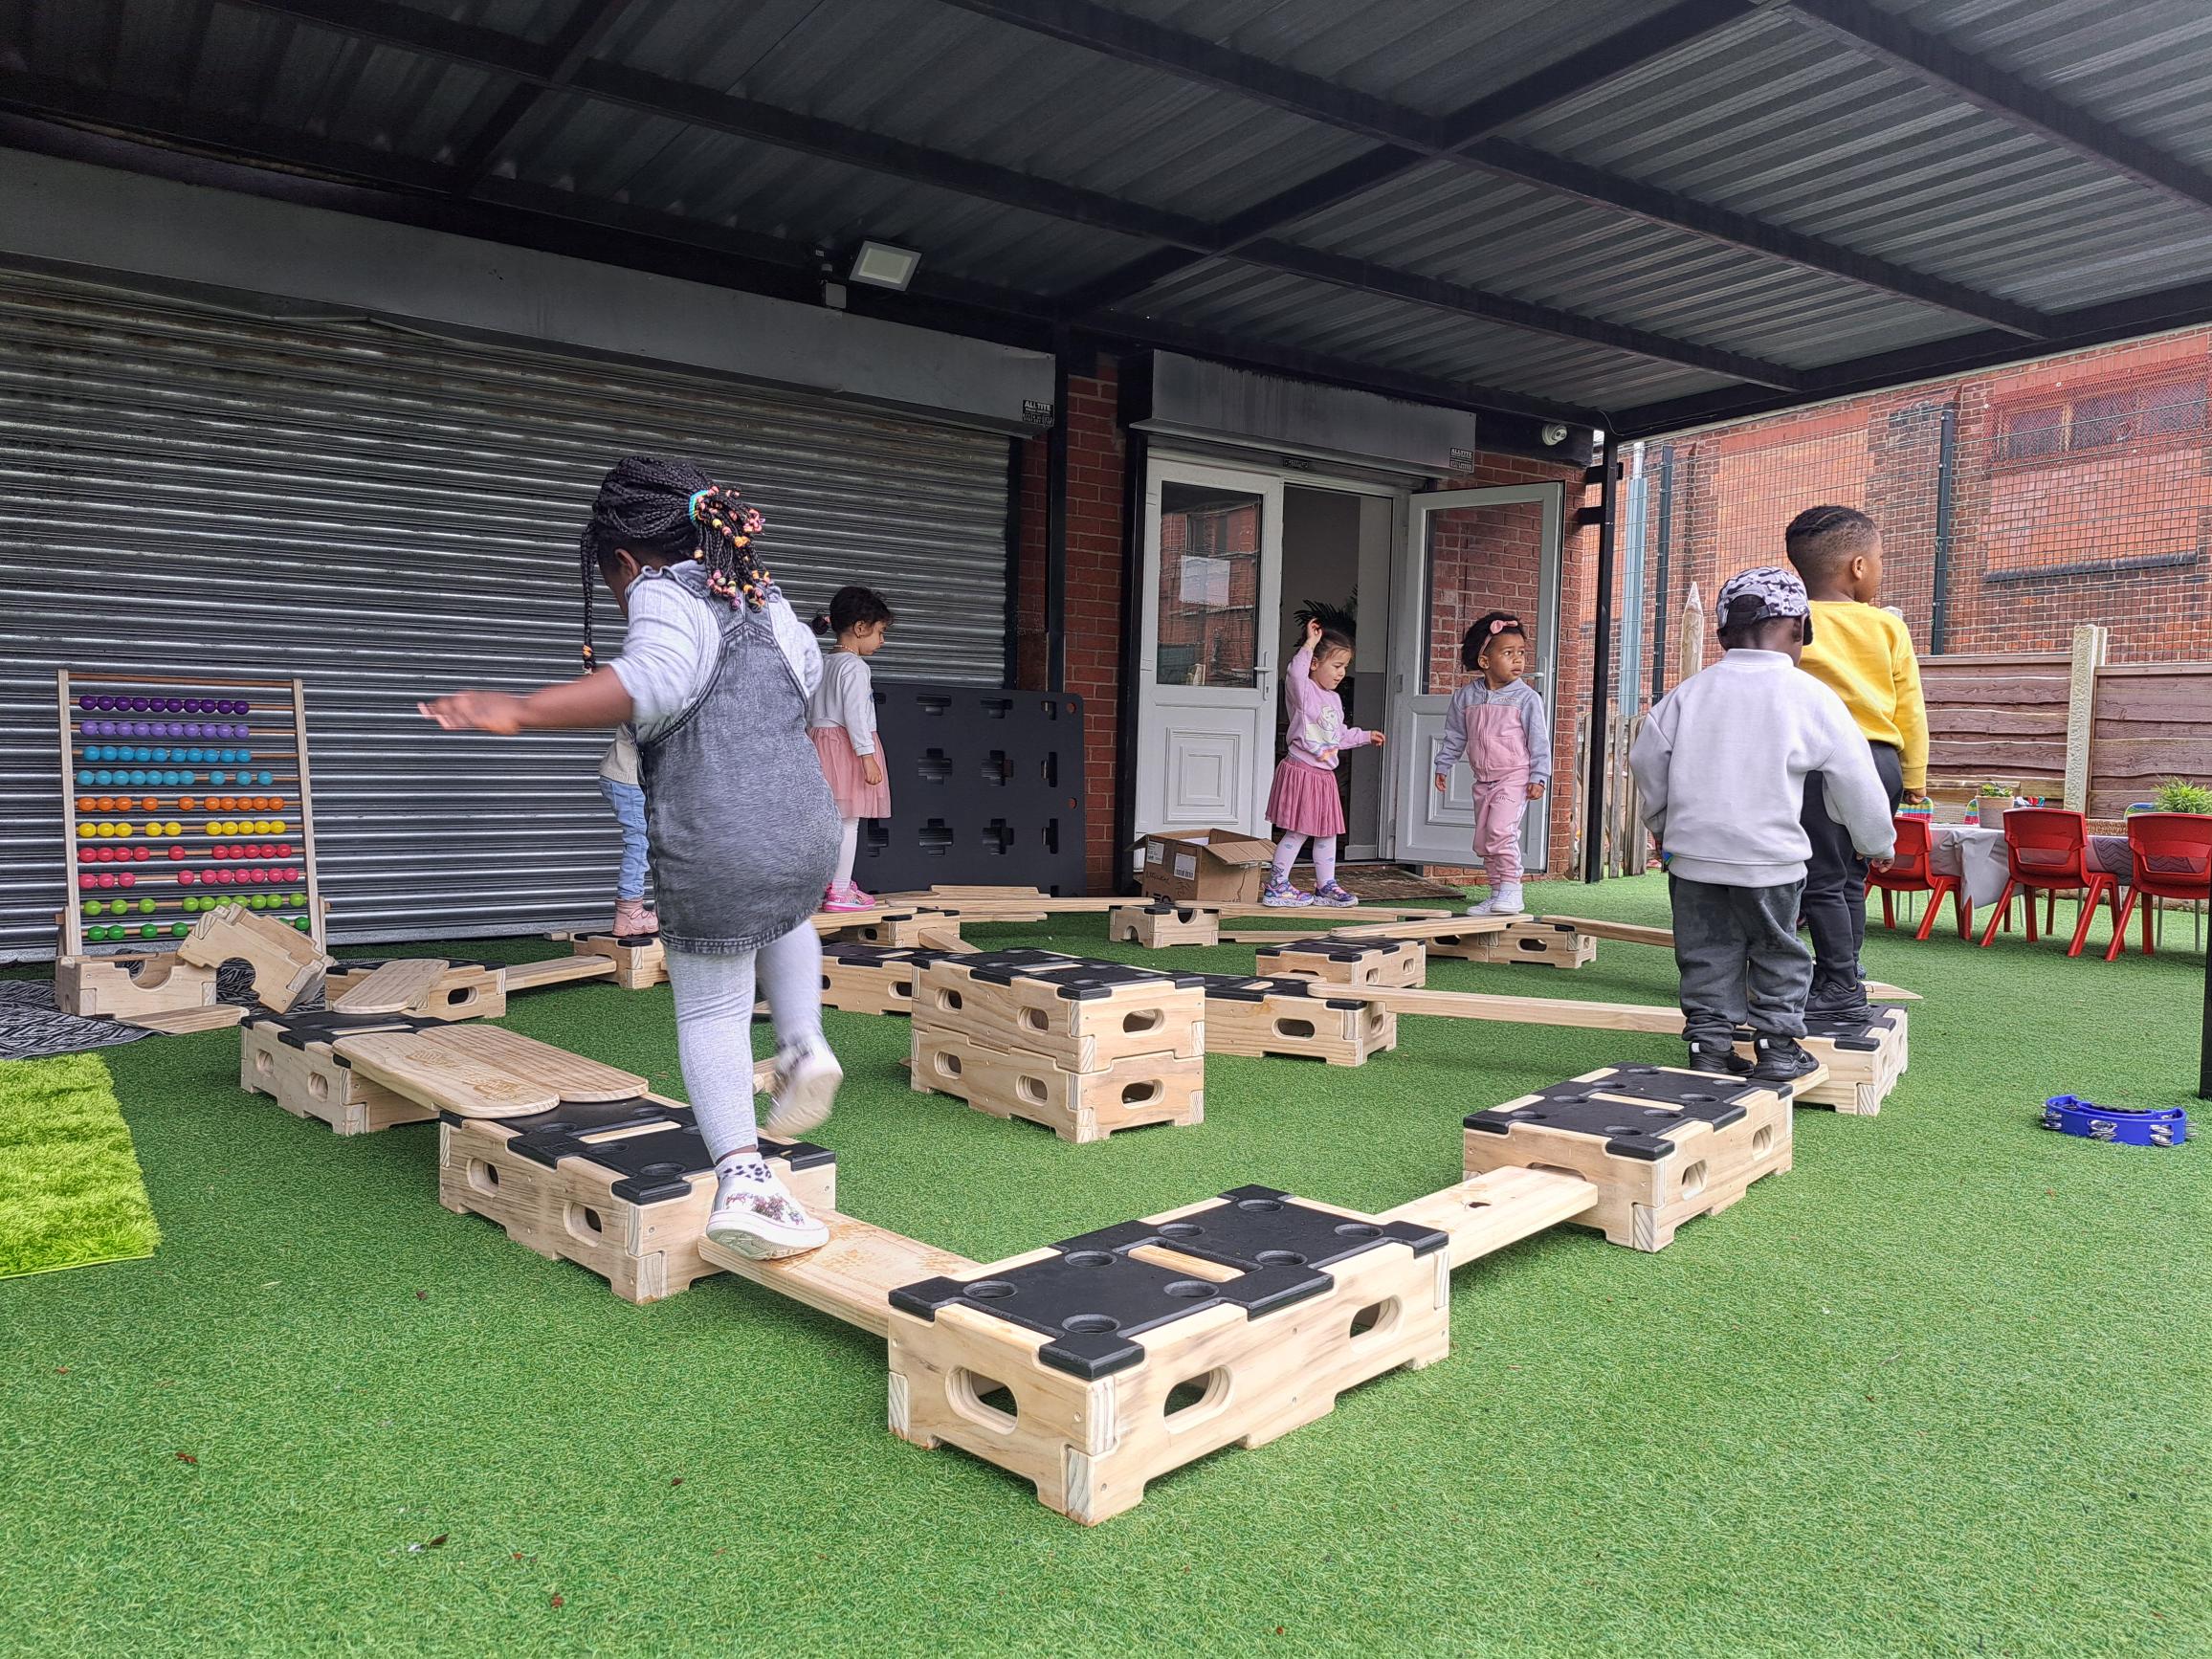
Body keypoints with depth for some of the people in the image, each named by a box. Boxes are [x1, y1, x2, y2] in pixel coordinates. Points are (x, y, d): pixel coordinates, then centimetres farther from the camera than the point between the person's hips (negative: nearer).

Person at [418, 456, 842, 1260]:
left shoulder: (665, 595, -6)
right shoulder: (765, 601, 16)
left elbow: (654, 678, -28)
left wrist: (520, 711, -33)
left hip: (710, 858, -6)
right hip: (808, 832, 6)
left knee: (710, 1016, 12)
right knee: (785, 920, 40)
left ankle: (741, 1179, -2)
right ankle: (803, 1045, 20)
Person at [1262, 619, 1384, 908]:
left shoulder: (1334, 699, 16)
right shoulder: (1303, 691, -11)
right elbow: (1296, 673, -36)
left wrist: (1365, 736, 31)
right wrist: (1310, 644, -32)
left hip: (1325, 775, 9)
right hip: (1301, 771, -9)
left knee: (1327, 832, 14)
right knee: (1298, 832, -6)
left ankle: (1325, 886, 24)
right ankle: (1276, 887, 3)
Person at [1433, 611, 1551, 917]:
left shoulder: (1526, 697, -8)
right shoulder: (1466, 696, 3)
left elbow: (1539, 741, -6)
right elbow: (1454, 736, 13)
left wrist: (1538, 777, -9)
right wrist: (1443, 766, 12)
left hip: (1515, 777, -5)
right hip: (1483, 780, 6)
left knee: (1500, 830, -21)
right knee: (1484, 840, 9)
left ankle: (1511, 889, -10)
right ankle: (1497, 894, 20)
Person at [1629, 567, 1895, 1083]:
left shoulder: (1691, 691, 3)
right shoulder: (1810, 697, -5)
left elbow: (1646, 757, 8)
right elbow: (1857, 780, 0)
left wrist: (1663, 823, 23)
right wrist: (1878, 842, 15)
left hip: (1693, 852, 3)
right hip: (1770, 857, -3)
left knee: (1707, 954, 11)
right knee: (1778, 953, 13)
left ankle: (1708, 1044, 15)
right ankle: (1777, 1045, 18)